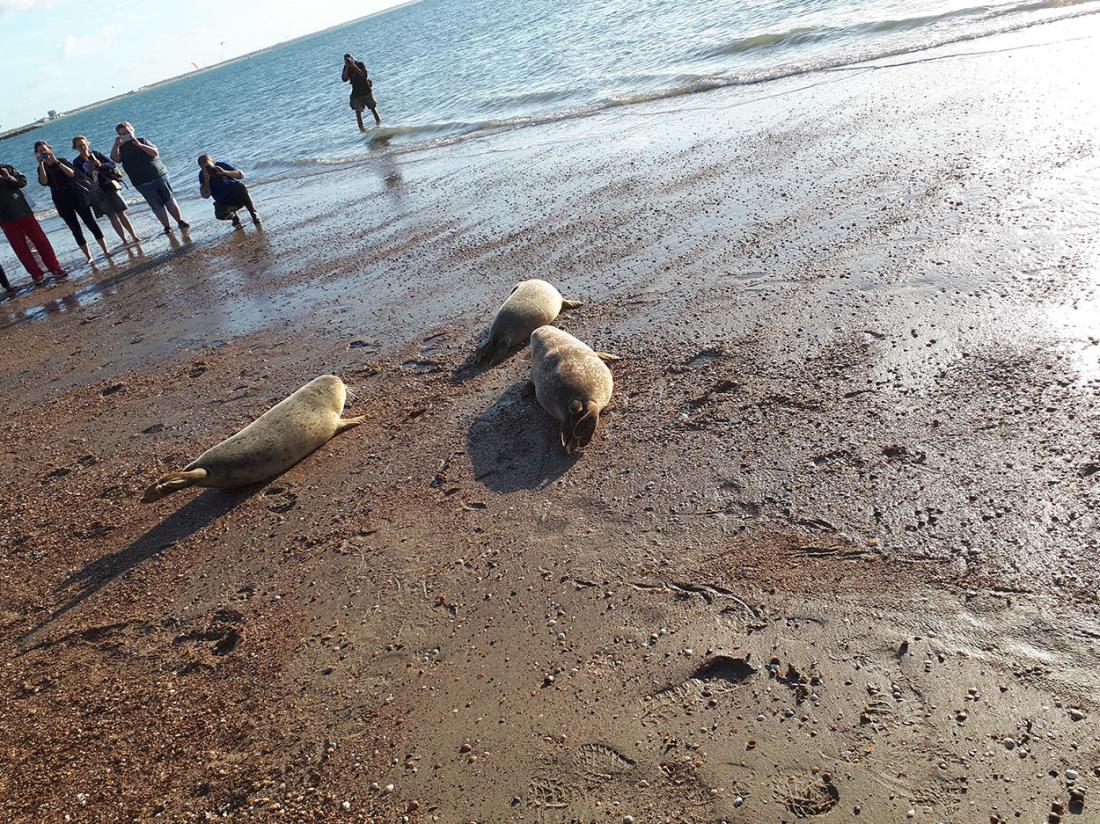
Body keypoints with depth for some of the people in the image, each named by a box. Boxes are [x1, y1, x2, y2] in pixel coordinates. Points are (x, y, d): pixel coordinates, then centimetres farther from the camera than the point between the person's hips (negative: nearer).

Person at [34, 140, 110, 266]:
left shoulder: (61, 160, 6)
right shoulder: (42, 168, 8)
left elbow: (71, 173, -12)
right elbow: (44, 182, -13)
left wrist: (56, 161, -18)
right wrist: (41, 163, -15)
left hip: (76, 196, -1)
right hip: (62, 202, 1)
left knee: (91, 223, -4)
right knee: (76, 230, -2)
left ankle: (106, 251, -2)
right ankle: (88, 256, 0)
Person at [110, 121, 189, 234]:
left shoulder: (142, 141, 9)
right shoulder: (120, 148, 8)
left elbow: (155, 153, -6)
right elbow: (115, 159, -12)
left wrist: (139, 145, -15)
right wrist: (116, 144, -23)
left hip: (160, 176, 1)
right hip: (143, 183, -1)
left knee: (170, 200, 3)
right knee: (157, 206, -2)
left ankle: (180, 221, 14)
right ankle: (167, 228, 4)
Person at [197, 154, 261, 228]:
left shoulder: (221, 165, -4)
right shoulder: (202, 175, -2)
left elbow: (241, 175, -11)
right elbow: (205, 195, -10)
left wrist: (224, 172, -22)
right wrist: (206, 179, -21)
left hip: (237, 194, -1)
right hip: (223, 202, 1)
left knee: (241, 187, -34)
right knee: (220, 215, -31)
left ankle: (255, 216, -25)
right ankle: (234, 217, 7)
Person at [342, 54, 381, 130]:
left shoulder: (360, 64, -8)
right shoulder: (346, 67, -1)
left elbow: (364, 75, -23)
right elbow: (344, 79, -13)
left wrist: (354, 66, -26)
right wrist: (347, 68, -19)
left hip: (366, 90, -2)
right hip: (356, 92, 2)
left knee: (372, 107, 10)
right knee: (358, 111, 1)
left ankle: (378, 121, 31)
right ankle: (361, 127, 8)